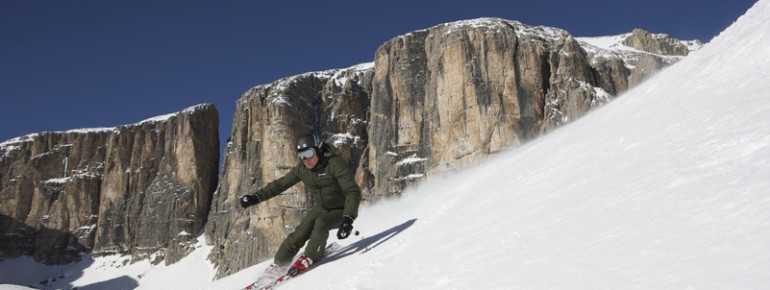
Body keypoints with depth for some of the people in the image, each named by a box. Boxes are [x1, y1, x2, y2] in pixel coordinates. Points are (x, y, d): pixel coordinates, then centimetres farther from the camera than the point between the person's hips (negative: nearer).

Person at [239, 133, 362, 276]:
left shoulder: (334, 163, -28)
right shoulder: (302, 169, -8)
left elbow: (353, 192, -34)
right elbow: (281, 184, 5)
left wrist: (348, 219, -46)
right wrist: (256, 197, -1)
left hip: (341, 210, -5)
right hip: (321, 208, 5)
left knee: (321, 223, -31)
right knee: (300, 233, -11)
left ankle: (311, 256, -14)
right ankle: (279, 263, 4)